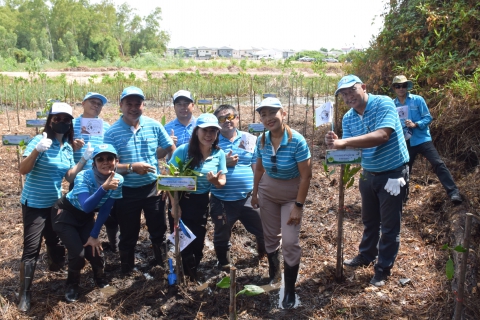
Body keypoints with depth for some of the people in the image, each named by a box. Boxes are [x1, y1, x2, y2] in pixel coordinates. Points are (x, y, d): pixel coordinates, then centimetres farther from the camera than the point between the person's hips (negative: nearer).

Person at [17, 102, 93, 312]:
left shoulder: (68, 147, 4)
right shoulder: (40, 140, -15)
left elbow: (69, 177, 6)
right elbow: (23, 170, -22)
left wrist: (84, 159, -5)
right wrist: (37, 150, -37)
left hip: (54, 203, 6)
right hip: (34, 204, -6)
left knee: (55, 241, 17)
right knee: (31, 248, -7)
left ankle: (56, 268, 41)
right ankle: (24, 293, 3)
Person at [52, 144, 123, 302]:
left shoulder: (118, 180, -19)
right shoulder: (84, 177, -32)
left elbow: (105, 210, -11)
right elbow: (86, 206, -44)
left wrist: (94, 235, -10)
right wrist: (104, 188, -56)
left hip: (86, 217, 4)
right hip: (65, 213, -4)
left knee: (94, 249, -8)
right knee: (78, 253, -16)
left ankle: (100, 277, 26)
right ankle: (72, 284, 14)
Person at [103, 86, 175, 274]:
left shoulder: (154, 125, -4)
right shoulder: (112, 132, -11)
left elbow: (171, 150, 5)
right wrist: (132, 167, -28)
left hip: (153, 188, 2)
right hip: (127, 191, -1)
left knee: (159, 230, 14)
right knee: (128, 235, 14)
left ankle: (163, 265, 34)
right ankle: (127, 271, 33)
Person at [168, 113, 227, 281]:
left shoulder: (219, 154, -8)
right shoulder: (183, 150, -18)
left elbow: (222, 182, -3)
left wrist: (216, 181, -27)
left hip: (203, 201, 4)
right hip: (182, 200, -4)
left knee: (199, 239, 18)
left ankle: (194, 270, 43)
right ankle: (189, 273, 30)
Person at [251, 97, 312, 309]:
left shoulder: (297, 141, -25)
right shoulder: (262, 141, -10)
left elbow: (306, 175, -21)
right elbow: (259, 169, 5)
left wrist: (298, 206, -20)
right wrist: (255, 193, 12)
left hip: (291, 194, -4)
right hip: (267, 191, 4)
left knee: (290, 242, -6)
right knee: (270, 236, 16)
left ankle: (290, 290, 11)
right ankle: (272, 274, 40)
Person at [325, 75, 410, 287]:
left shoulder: (383, 103, -20)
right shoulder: (348, 118, -1)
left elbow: (382, 135, -35)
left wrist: (345, 142, -41)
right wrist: (336, 144, -30)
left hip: (393, 173, -6)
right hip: (369, 174, 6)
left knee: (389, 225, 6)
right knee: (369, 221, 22)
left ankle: (383, 269, 20)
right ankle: (366, 256, 42)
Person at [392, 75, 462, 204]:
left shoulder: (418, 100, -4)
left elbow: (428, 118, -5)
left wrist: (415, 124, -21)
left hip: (422, 139, -3)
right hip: (405, 142, 3)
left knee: (438, 164, -13)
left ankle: (453, 192, -10)